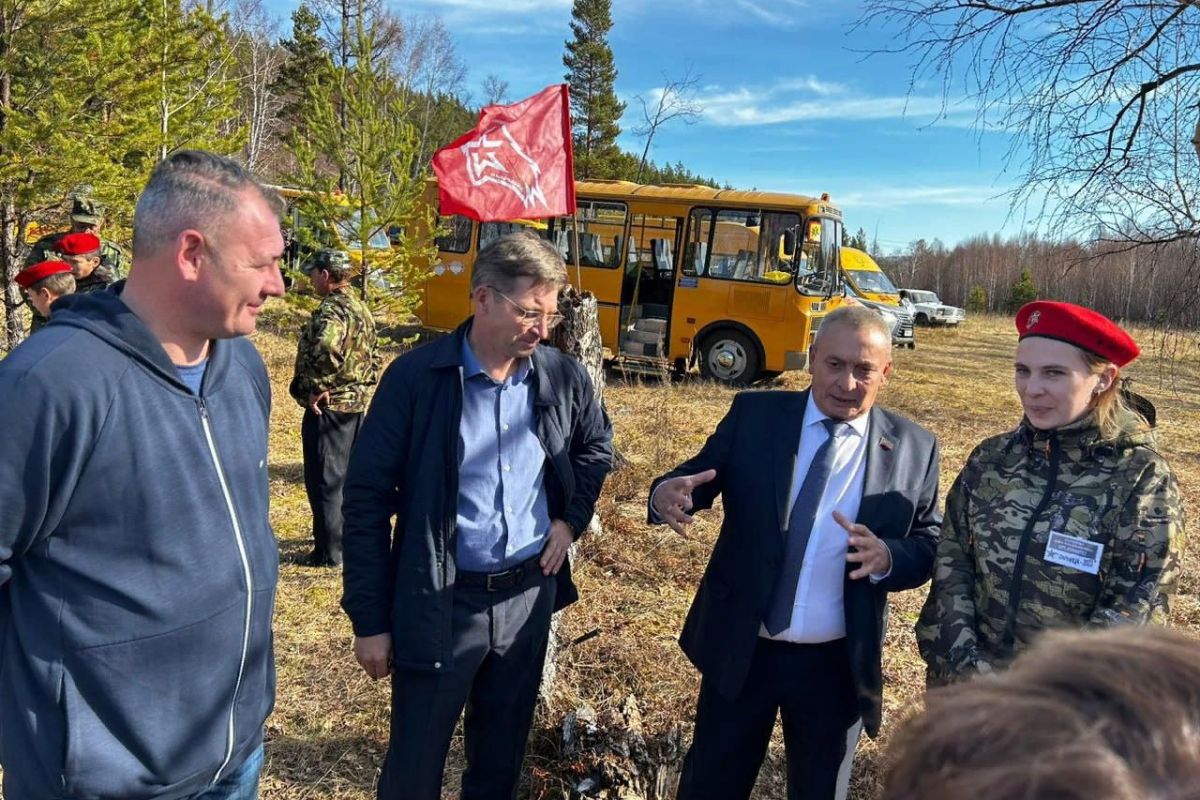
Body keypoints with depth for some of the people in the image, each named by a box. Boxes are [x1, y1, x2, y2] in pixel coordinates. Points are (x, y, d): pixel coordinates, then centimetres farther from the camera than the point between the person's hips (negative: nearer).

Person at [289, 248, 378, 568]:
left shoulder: (331, 310, -18)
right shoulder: (361, 308, 13)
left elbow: (325, 351, -36)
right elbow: (373, 357, 18)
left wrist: (316, 389, -24)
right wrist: (362, 387, 15)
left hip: (327, 407, -10)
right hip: (357, 405, 10)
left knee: (324, 480, -1)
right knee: (348, 475, 20)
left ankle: (329, 551, 6)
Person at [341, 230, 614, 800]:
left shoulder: (563, 378, -3)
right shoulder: (415, 378, -14)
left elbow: (596, 446, 18)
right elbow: (367, 499, -10)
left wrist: (573, 517, 2)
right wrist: (370, 618, -9)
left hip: (530, 594, 4)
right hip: (439, 603, -3)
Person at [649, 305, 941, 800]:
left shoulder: (914, 449, -6)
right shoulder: (753, 416, -6)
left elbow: (931, 548, -3)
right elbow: (695, 479, -6)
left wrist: (887, 557, -25)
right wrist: (667, 495, -30)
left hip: (837, 663, 0)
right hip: (740, 649, 0)